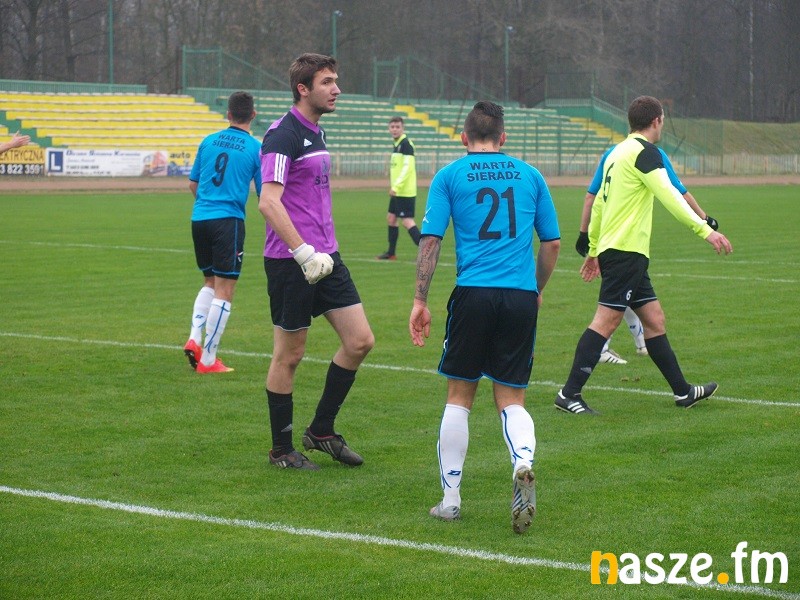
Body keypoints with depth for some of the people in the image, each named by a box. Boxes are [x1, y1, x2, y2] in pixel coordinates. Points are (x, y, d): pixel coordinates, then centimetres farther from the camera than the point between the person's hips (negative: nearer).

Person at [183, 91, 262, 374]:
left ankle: (194, 338, 4)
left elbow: (193, 184, 16)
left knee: (210, 283, 21)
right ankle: (207, 359, 1)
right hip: (229, 221, -5)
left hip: (199, 220, 5)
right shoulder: (256, 149, -3)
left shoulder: (208, 141, 9)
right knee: (224, 291, 1)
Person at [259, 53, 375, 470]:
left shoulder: (316, 133, 15)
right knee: (289, 354, 2)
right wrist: (304, 253, -27)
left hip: (323, 256, 9)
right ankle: (281, 449, 15)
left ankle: (322, 431, 17)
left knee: (360, 341, 4)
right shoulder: (283, 134, -14)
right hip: (290, 261, -9)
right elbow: (268, 202, -23)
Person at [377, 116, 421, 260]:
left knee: (407, 221, -13)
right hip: (397, 191, 10)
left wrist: (396, 187, -23)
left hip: (405, 191, -10)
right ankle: (391, 253, 25)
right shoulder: (397, 144, 15)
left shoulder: (406, 144, -14)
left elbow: (407, 167, -21)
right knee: (391, 218, 15)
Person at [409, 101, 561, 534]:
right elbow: (552, 243, 14)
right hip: (521, 297, 2)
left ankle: (450, 499, 13)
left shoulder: (449, 176, 6)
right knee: (511, 400, 9)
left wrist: (420, 301, 2)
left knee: (459, 396, 11)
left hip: (473, 294, -1)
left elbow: (430, 240, -1)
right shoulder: (530, 176, 12)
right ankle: (523, 465, -21)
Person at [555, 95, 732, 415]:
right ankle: (569, 394, -12)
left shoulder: (618, 152, 18)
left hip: (612, 249, 10)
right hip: (626, 251, -10)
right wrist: (705, 230, -22)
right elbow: (669, 197, -19)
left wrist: (594, 249, 28)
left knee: (654, 318, 12)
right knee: (606, 320, -11)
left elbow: (599, 202, 22)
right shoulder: (645, 152, -9)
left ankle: (682, 391, 17)